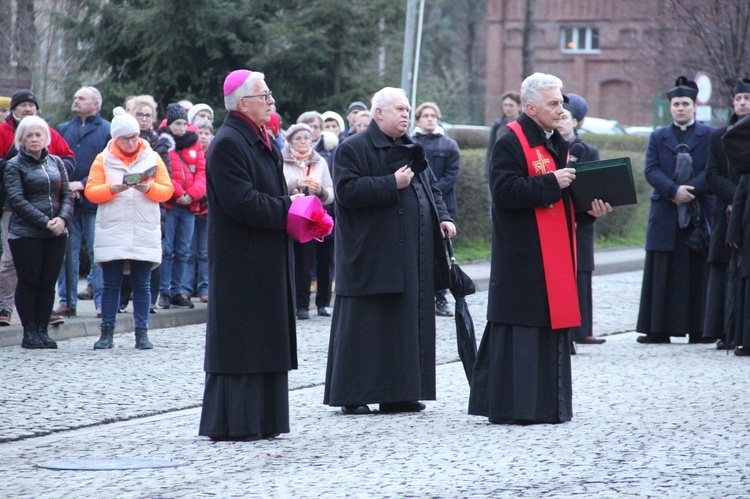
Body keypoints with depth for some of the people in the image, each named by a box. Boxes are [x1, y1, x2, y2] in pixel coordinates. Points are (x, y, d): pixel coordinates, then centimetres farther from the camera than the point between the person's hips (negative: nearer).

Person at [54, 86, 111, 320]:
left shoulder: (107, 130, 3)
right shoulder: (63, 129, 16)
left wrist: (83, 184, -11)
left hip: (95, 202, -4)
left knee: (98, 253, -2)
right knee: (67, 254, 3)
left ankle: (102, 302, 1)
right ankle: (67, 301, 7)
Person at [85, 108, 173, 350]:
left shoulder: (152, 158, 8)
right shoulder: (103, 160, 6)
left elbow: (167, 190, 4)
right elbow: (91, 191, -1)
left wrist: (149, 188, -15)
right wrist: (113, 189, -17)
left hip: (145, 234, 1)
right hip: (112, 233, -1)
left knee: (142, 285, 3)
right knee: (110, 284, 1)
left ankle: (142, 333, 7)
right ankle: (107, 333, 7)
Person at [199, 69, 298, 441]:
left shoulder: (264, 142, 16)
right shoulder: (227, 144, -14)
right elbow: (240, 201, -22)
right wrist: (287, 209, -16)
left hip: (268, 259, 10)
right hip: (240, 262, -10)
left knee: (265, 340, 10)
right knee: (240, 341, -7)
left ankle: (261, 420, 15)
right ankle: (233, 422, -4)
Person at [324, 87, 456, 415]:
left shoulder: (412, 150, 18)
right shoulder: (352, 150, -6)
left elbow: (431, 188, 23)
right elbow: (346, 191, -17)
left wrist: (442, 218, 5)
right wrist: (392, 184, -19)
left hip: (413, 258, 7)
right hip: (371, 258, -7)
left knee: (409, 323, 7)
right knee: (365, 324, -5)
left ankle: (398, 394, 12)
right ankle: (353, 396, 0)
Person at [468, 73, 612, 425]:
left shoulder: (556, 144, 17)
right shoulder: (510, 144, -10)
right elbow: (505, 191, -21)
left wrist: (589, 207, 5)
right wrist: (551, 183, -21)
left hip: (555, 257, 9)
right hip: (522, 260, -9)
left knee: (553, 327, 9)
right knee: (521, 330, -8)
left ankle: (550, 406, 14)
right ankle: (513, 406, -5)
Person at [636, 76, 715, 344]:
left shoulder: (710, 136, 8)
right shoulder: (658, 137, 14)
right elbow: (651, 170, 1)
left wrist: (690, 190, -16)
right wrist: (674, 190, -16)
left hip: (700, 215, -1)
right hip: (665, 217, 2)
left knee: (698, 273, -1)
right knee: (662, 273, -1)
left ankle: (698, 329, 2)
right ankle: (659, 329, 0)